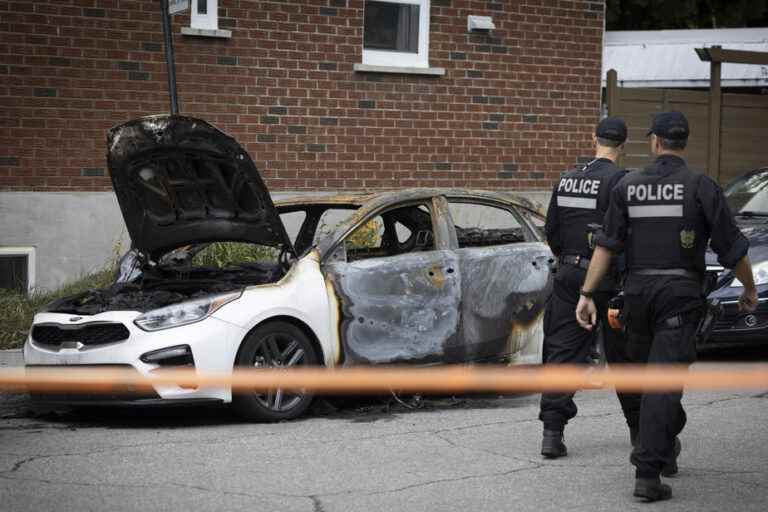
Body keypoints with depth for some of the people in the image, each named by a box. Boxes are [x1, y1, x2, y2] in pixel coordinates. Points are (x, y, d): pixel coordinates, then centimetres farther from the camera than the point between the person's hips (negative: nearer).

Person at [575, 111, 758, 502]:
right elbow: (731, 246, -3)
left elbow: (606, 245, -3)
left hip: (637, 292, 3)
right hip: (680, 294, -3)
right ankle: (648, 473, -15)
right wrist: (749, 289, 12)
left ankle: (666, 448, 38)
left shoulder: (627, 186, 2)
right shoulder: (701, 187, -5)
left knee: (647, 371, 22)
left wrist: (587, 293, -2)